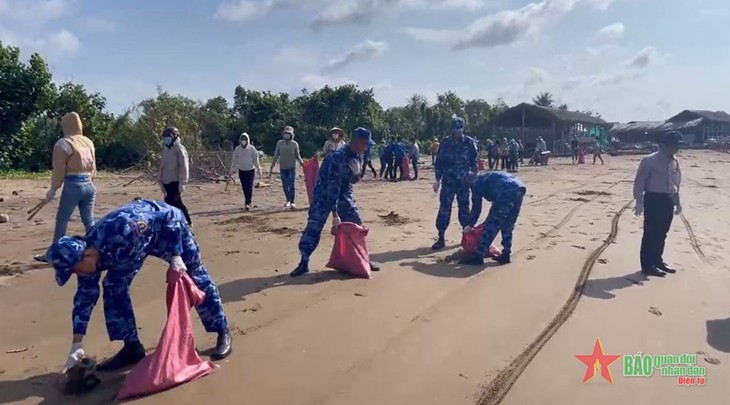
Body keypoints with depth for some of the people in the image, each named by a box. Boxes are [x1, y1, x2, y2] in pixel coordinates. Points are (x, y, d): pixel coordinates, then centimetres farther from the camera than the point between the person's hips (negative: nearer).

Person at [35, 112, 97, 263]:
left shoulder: (64, 143, -8)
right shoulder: (89, 142, 11)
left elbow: (59, 170, -8)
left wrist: (53, 188, 0)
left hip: (72, 186, -6)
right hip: (89, 185, 6)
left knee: (62, 220, 4)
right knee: (89, 221, 9)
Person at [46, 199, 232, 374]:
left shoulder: (120, 231, -43)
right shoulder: (87, 254, -19)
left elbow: (168, 220, -32)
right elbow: (85, 296, -10)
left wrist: (176, 256, -32)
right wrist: (77, 345, -9)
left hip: (168, 225, -6)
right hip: (140, 238, 6)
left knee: (195, 276, 1)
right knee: (114, 285, -5)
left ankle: (223, 333, 15)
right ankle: (132, 347, 7)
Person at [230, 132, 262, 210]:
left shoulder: (251, 148, -6)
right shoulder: (237, 149, 1)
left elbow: (255, 160, -2)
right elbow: (235, 160, 8)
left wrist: (258, 169, -2)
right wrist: (233, 170, 8)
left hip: (251, 170, -3)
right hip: (241, 171, 3)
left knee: (249, 187, -10)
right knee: (245, 188, 6)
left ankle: (248, 203, -9)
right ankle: (249, 202, 19)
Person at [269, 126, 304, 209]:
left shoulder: (294, 144, 1)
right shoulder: (279, 143, 6)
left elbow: (297, 156, 2)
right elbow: (276, 156, 10)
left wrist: (301, 162, -19)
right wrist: (271, 167, 8)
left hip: (292, 167, -2)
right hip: (282, 168, 2)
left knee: (292, 185, -9)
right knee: (285, 186, 7)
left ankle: (292, 202, -4)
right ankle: (288, 200, 24)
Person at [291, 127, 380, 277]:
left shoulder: (357, 157, -3)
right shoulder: (338, 157, -28)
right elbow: (332, 186, -30)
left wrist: (356, 177, -11)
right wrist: (334, 214, -32)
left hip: (343, 193, 7)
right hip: (324, 194, -7)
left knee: (357, 225, 5)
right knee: (313, 228, -10)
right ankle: (304, 263, 1)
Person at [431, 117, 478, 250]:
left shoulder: (470, 142, 2)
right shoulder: (445, 143, 3)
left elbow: (474, 161, 5)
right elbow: (439, 161, 5)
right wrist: (437, 180, 1)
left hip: (464, 181, 0)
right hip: (448, 181, 0)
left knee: (464, 208, 7)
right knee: (444, 208, -3)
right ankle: (441, 238, 1)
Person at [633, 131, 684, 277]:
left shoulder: (674, 162, 11)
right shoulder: (650, 160, -12)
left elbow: (676, 183, 20)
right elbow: (639, 181, -14)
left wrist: (677, 202, 20)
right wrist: (639, 201, -18)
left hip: (668, 200, 7)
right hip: (653, 199, -7)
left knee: (661, 234, 14)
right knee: (651, 233, -3)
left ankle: (657, 261, 27)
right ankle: (647, 266, 4)